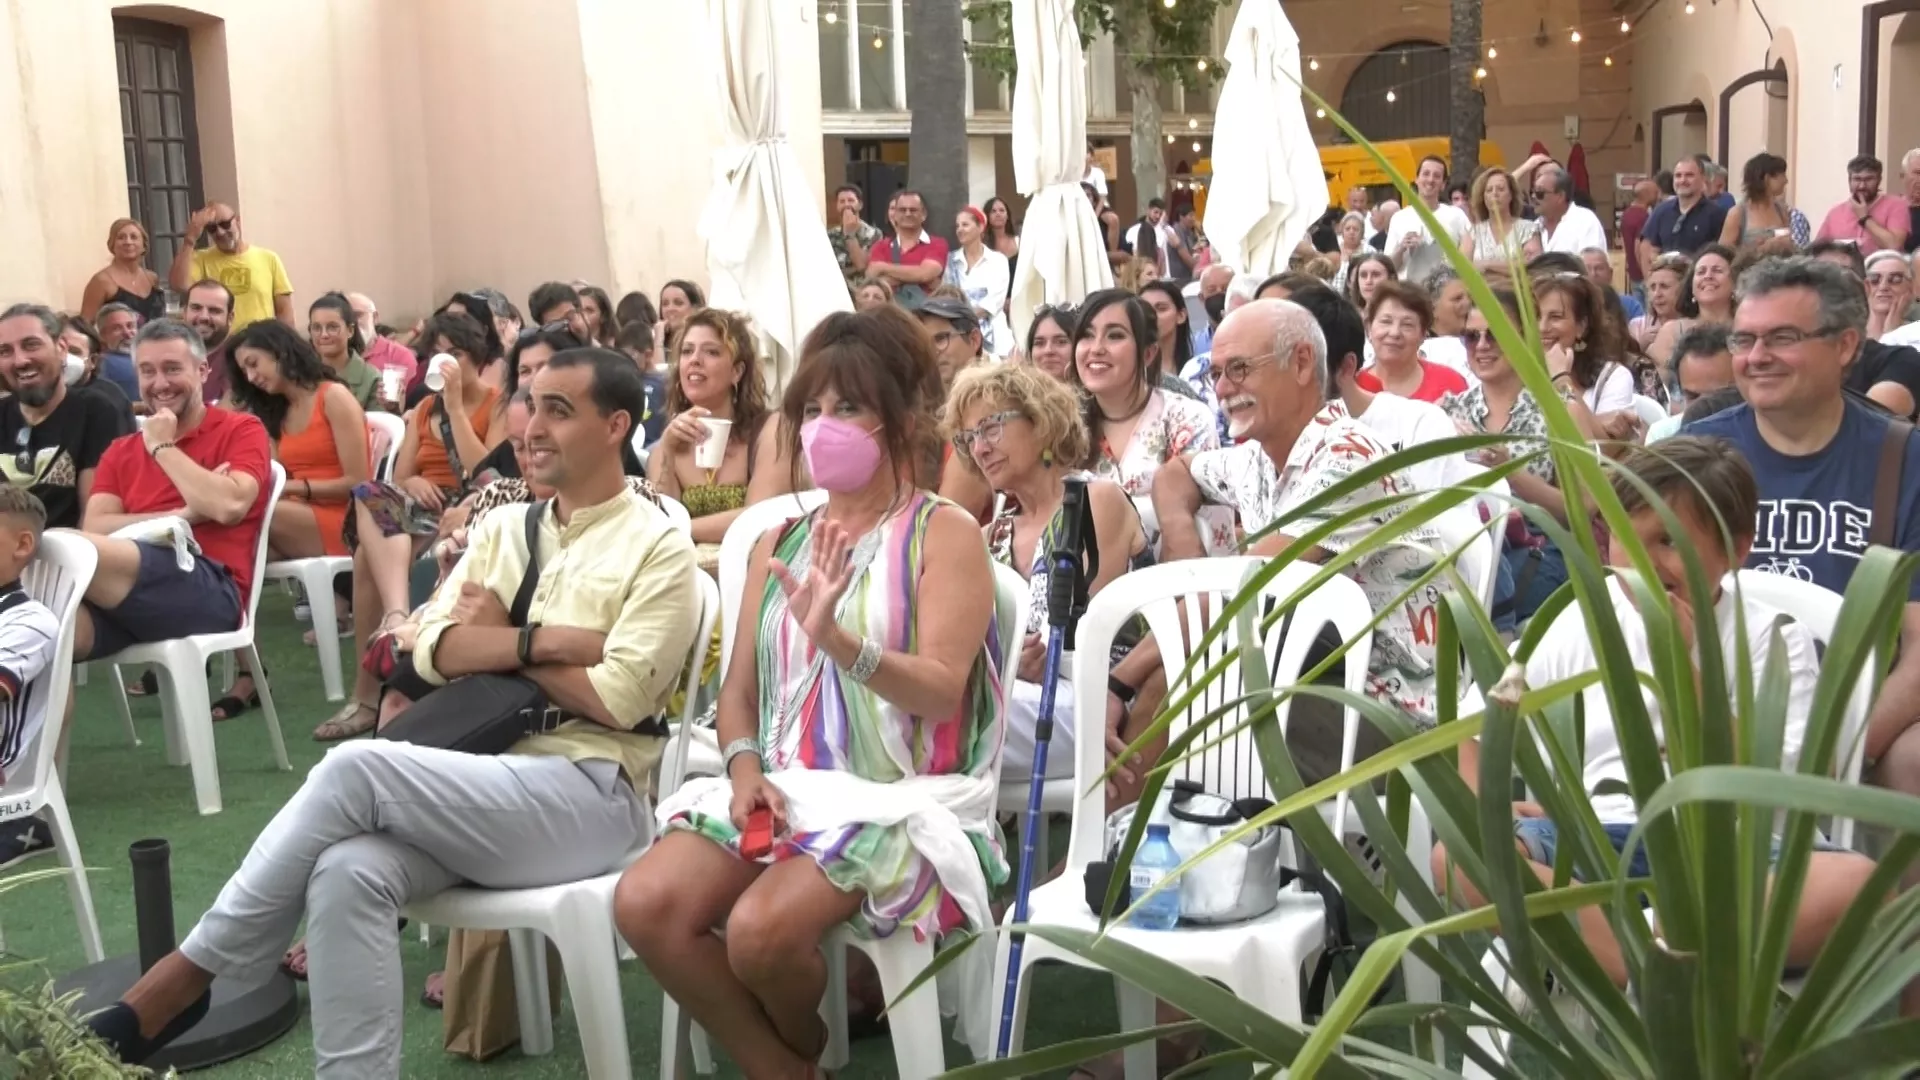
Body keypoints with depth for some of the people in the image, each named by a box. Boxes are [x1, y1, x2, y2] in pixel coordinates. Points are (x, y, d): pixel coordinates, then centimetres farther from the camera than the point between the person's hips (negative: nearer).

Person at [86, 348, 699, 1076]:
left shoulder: (657, 547, 0)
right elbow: (433, 652, 6)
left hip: (589, 793, -5)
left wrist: (499, 637, 1)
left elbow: (616, 699, -11)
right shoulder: (503, 528, 18)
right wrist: (546, 639, -8)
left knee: (357, 767, -24)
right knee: (349, 871, -27)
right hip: (483, 781, 5)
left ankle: (185, 976, -12)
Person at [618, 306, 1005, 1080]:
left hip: (900, 797, -6)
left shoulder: (944, 535, -3)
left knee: (763, 929, -29)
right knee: (645, 904, -18)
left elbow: (941, 691, -16)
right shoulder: (780, 542, 16)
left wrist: (836, 639, -34)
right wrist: (745, 769, -7)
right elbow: (739, 689, 15)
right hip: (782, 791, 6)